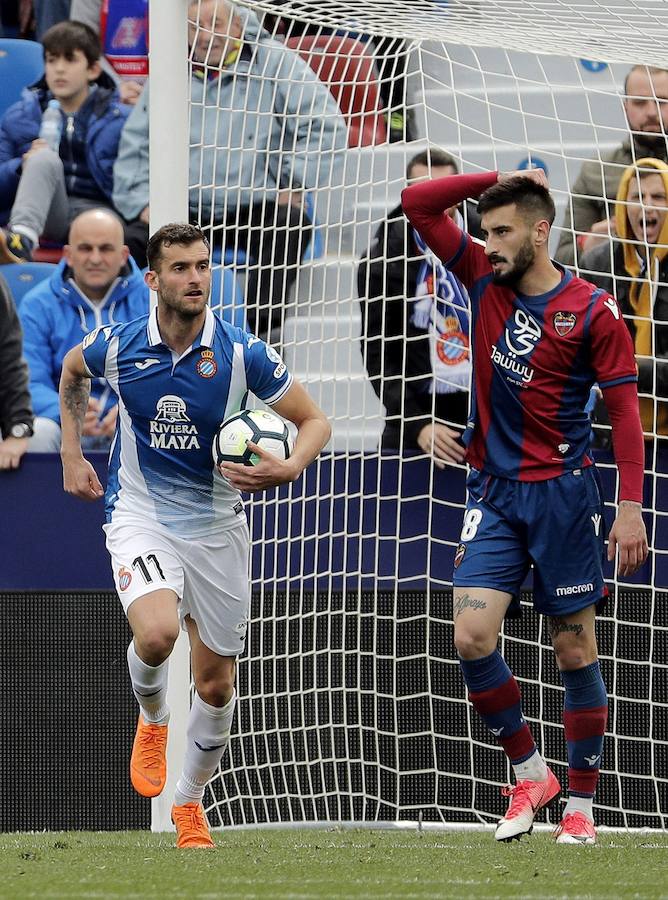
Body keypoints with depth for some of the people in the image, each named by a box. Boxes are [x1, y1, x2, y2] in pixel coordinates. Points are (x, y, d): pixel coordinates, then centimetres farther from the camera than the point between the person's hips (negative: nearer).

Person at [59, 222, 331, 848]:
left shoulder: (242, 354, -13)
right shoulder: (117, 346, -10)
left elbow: (314, 421, -4)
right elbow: (71, 371, 15)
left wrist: (290, 468, -25)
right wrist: (72, 456, 12)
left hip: (216, 522, 1)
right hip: (139, 510, -1)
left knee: (216, 685, 7)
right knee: (156, 633, -30)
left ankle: (189, 801, 32)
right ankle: (151, 721, 4)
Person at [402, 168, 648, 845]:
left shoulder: (591, 311, -6)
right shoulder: (485, 280, 7)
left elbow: (624, 408, -5)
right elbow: (418, 203, 6)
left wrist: (630, 505, -12)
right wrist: (501, 179, 0)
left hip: (563, 491, -4)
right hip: (494, 491, 4)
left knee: (574, 649, 2)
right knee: (471, 636, -10)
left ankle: (581, 803, 9)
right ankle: (528, 772, 7)